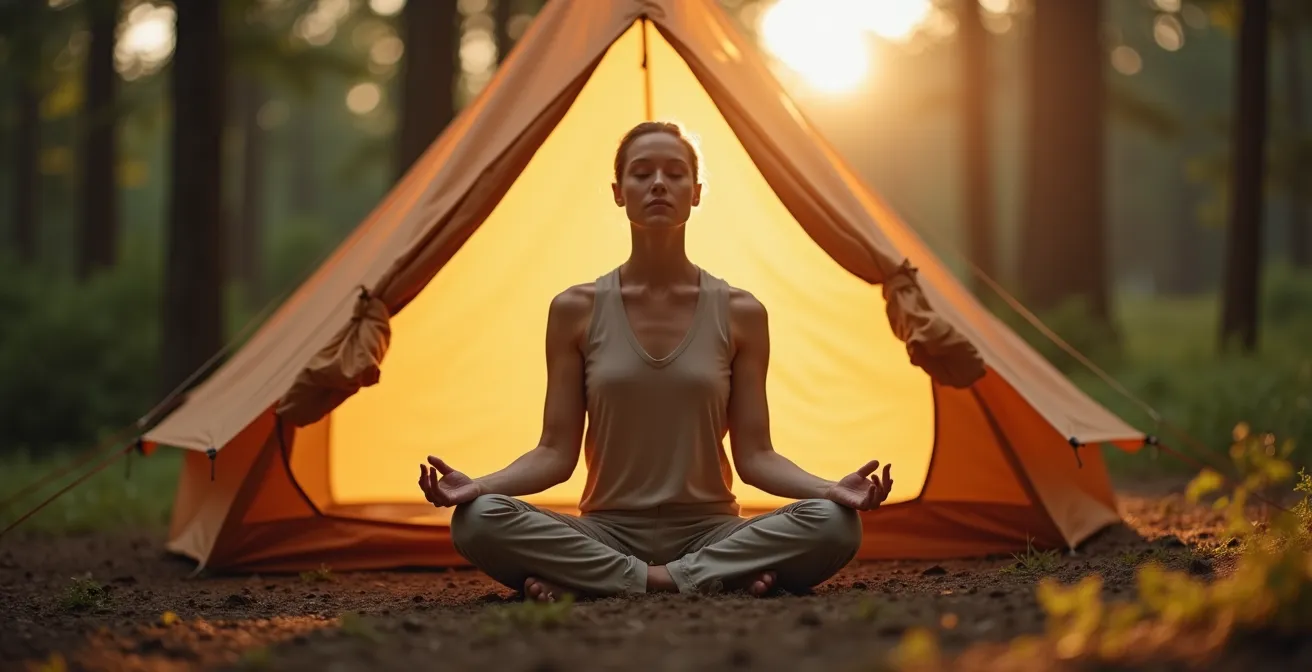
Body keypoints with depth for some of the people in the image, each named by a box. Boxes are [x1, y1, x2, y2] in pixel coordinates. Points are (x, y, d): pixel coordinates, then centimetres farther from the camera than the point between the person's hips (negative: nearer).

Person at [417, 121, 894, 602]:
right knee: (479, 521, -30)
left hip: (709, 532, 1)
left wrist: (832, 488, -18)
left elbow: (754, 456, 1)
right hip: (606, 533, 0)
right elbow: (556, 452, 0)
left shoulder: (739, 314, 2)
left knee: (832, 525, -30)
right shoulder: (577, 311, 1)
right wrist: (478, 485, -18)